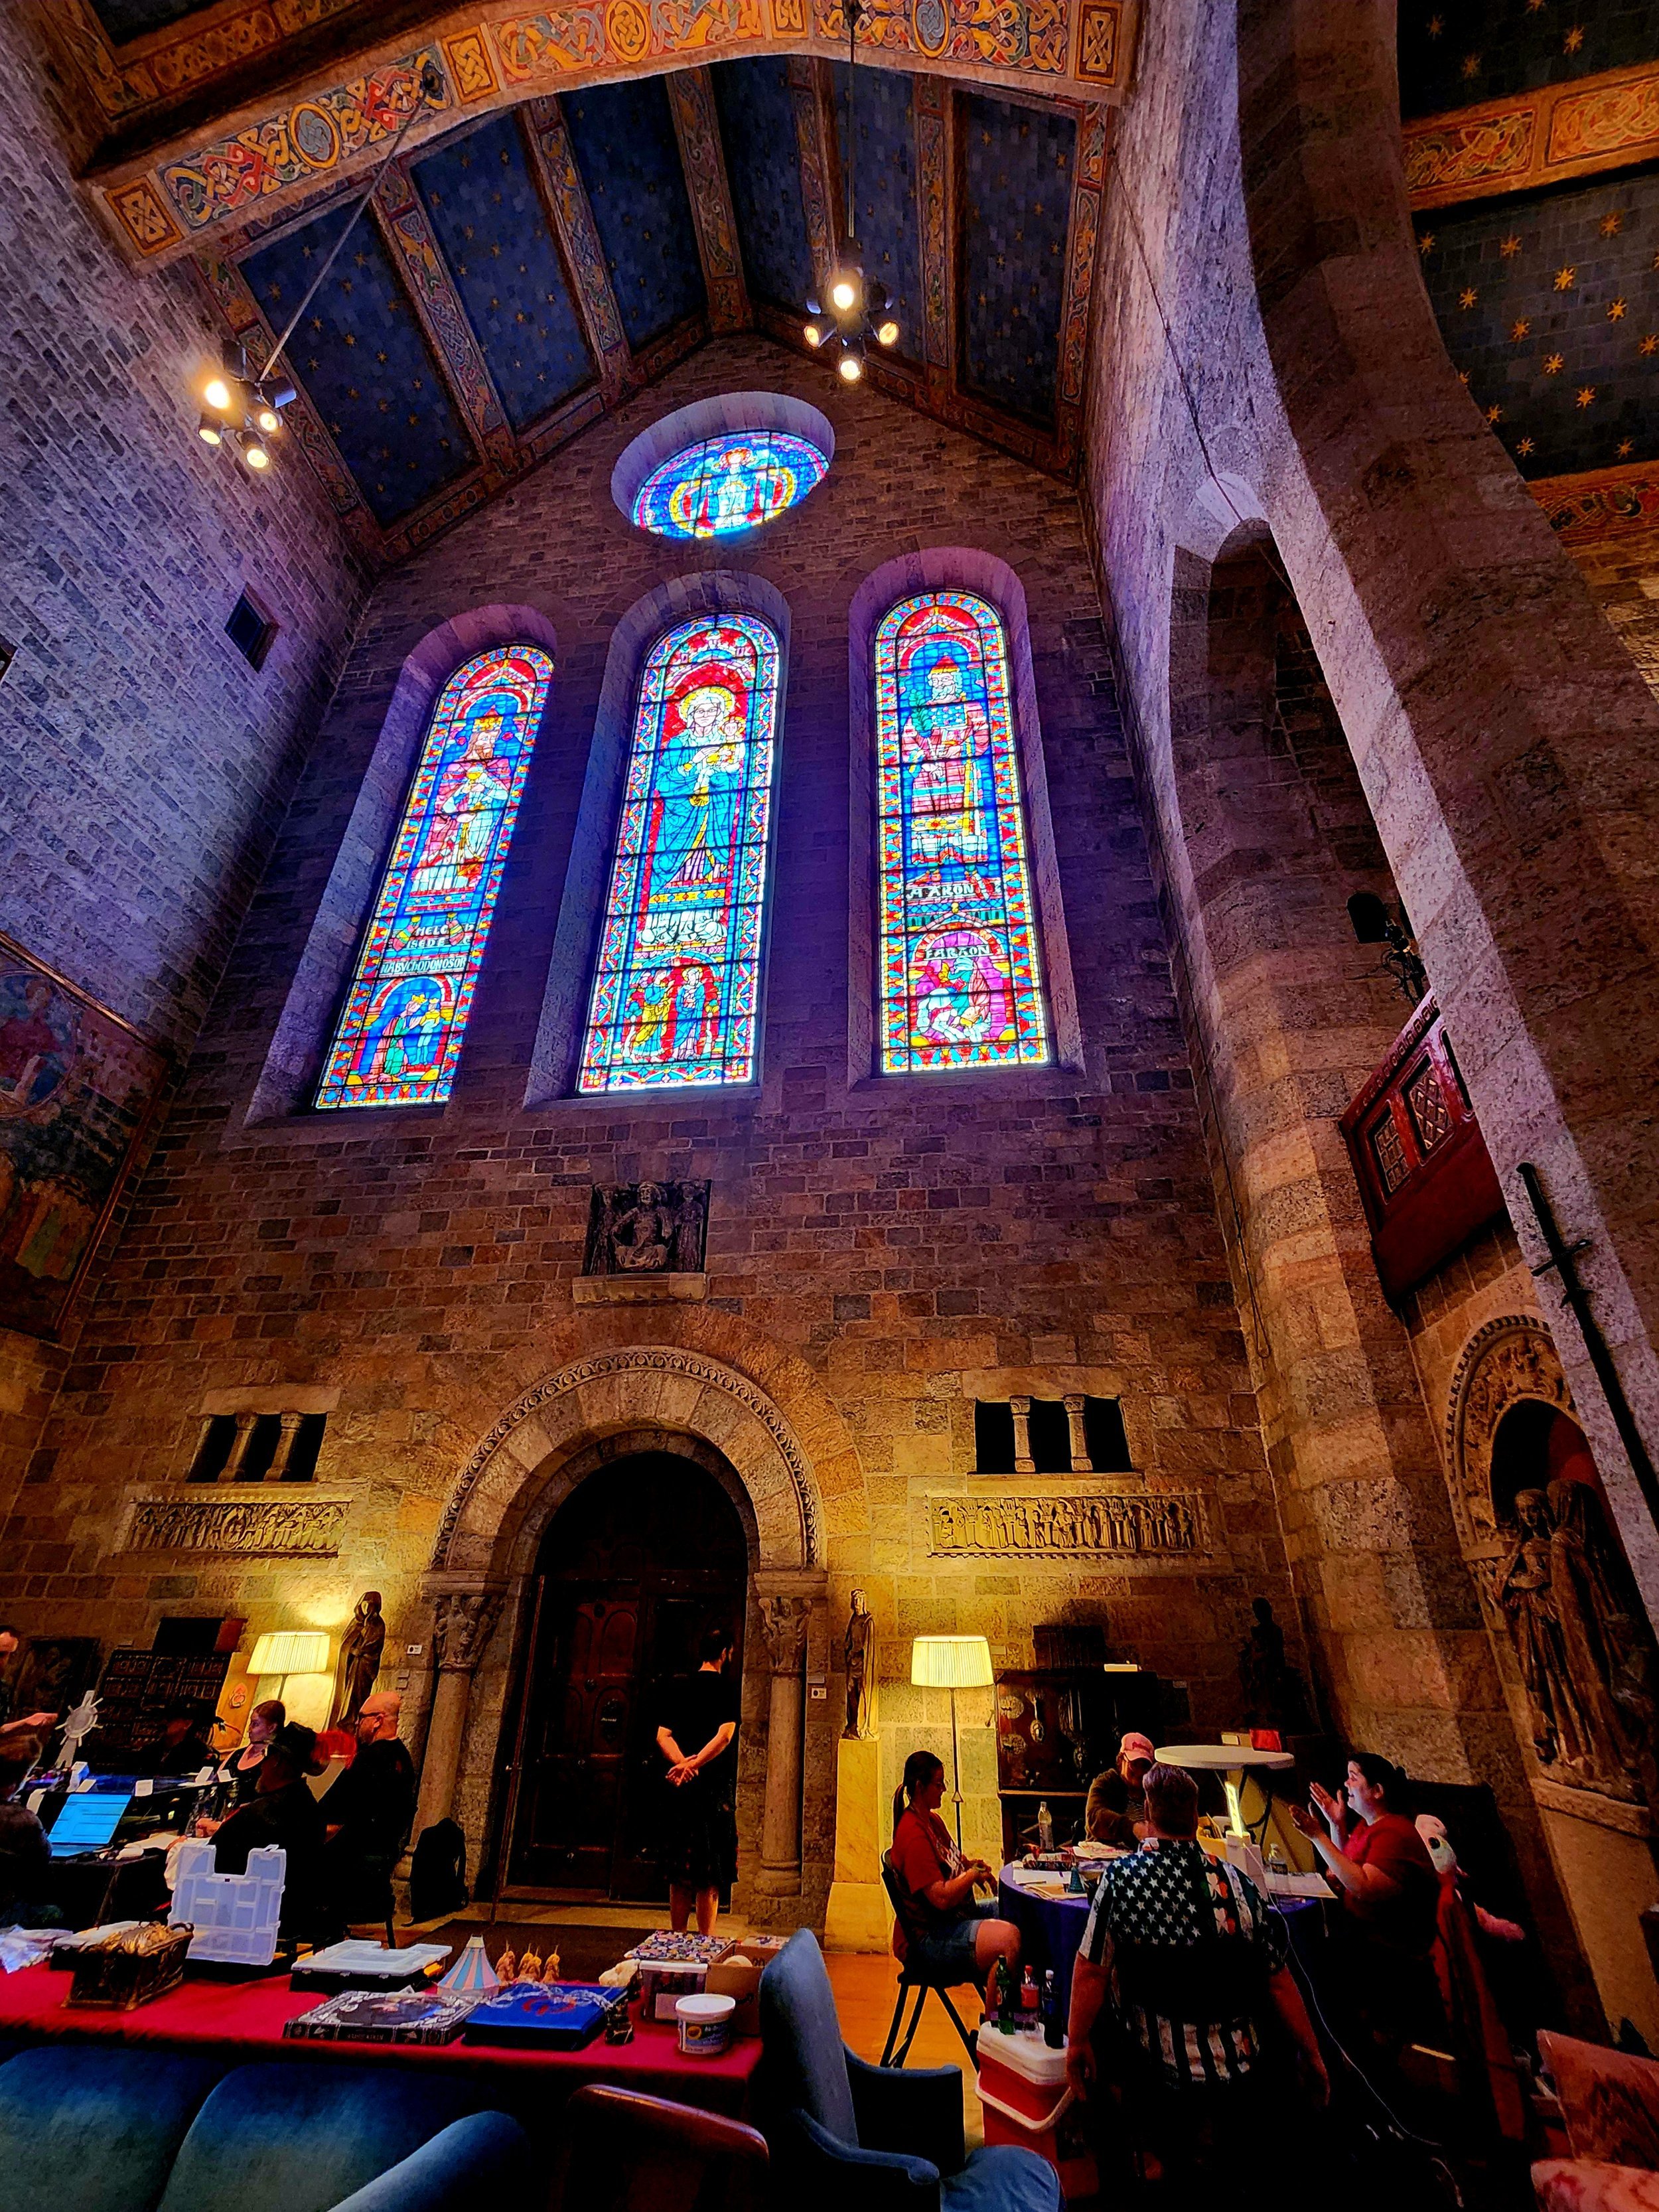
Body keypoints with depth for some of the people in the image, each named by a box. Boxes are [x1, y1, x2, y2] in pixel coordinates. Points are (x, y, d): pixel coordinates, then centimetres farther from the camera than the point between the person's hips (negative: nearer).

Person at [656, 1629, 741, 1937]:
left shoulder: (679, 1690, 8)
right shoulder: (727, 1690, -7)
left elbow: (662, 1736, -1)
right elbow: (724, 1737, -18)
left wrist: (682, 1763, -13)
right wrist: (694, 1765, -17)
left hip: (680, 1787, 5)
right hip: (715, 1786, -5)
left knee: (680, 1870, 15)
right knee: (711, 1874, 4)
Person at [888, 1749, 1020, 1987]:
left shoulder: (932, 1819, 10)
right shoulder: (913, 1835, -23)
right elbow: (942, 1898, -26)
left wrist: (969, 1864, 4)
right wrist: (974, 1873, -11)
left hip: (956, 1916, 11)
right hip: (927, 1939, -11)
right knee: (1008, 1937, -28)